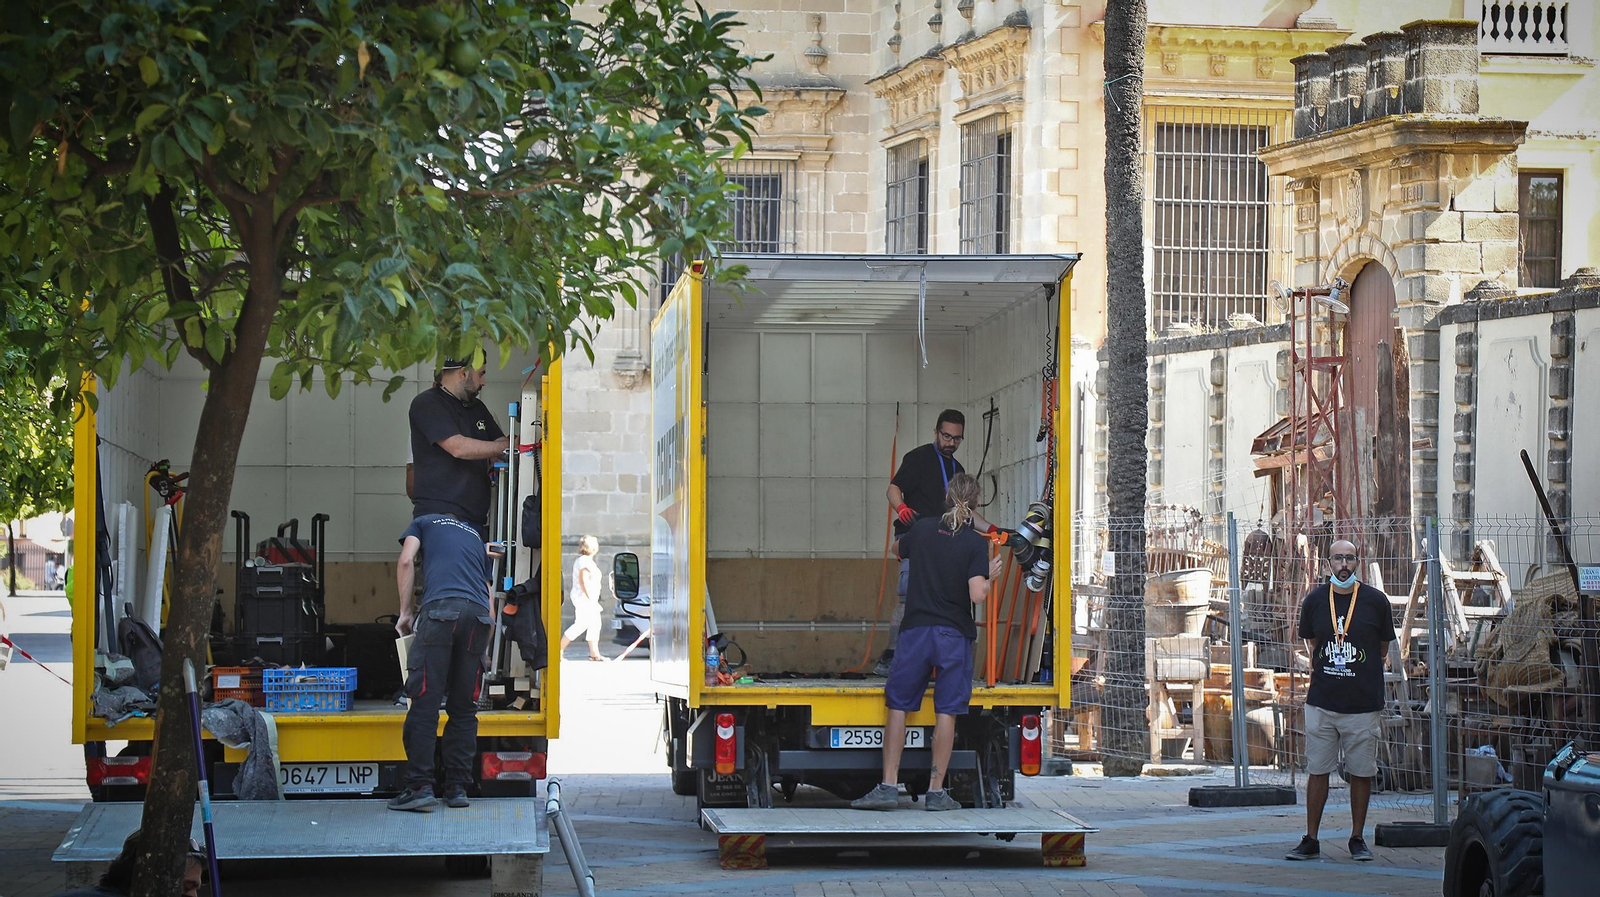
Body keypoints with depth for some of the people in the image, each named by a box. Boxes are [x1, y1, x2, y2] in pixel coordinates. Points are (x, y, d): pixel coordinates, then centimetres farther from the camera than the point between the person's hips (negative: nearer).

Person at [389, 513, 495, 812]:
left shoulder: (424, 522, 25)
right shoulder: (476, 536, 34)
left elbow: (406, 561, 7)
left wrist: (406, 612, 13)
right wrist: (484, 649, 37)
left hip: (441, 608, -4)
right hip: (479, 614, 4)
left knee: (425, 703, -6)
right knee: (464, 708, 10)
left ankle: (420, 787, -12)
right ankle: (457, 787, 8)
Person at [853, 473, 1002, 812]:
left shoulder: (922, 529, 3)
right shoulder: (975, 542, -6)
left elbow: (898, 550, 25)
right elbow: (977, 595, -15)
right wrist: (991, 576, 4)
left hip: (916, 631, 2)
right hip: (954, 635, -2)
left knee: (898, 706, 7)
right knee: (946, 712, 3)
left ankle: (889, 786, 2)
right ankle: (936, 791, 4)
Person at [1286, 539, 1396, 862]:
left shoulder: (1375, 601, -2)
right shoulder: (1314, 601, 4)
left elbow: (1383, 648, 10)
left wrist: (1361, 675, 7)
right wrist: (1322, 669, 10)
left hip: (1363, 702, -1)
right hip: (1321, 701, 1)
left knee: (1361, 772, 4)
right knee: (1317, 770, 3)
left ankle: (1357, 839, 16)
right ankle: (1310, 841, 9)